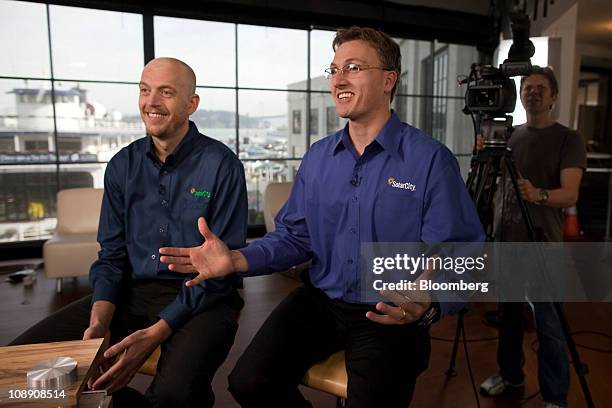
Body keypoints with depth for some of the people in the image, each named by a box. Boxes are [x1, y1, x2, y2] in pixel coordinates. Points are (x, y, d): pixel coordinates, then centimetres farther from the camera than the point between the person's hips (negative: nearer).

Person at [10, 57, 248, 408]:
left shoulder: (221, 165, -10)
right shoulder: (123, 165, 7)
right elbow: (112, 254, 9)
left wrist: (156, 332, -20)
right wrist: (100, 319, -10)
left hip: (202, 298, -5)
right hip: (134, 292, 6)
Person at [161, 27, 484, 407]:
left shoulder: (431, 160, -11)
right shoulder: (317, 157, 7)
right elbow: (295, 236, 8)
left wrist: (427, 305, -35)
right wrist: (237, 260, -8)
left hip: (391, 315, -3)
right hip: (320, 301, 4)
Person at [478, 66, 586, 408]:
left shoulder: (569, 139, -3)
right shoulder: (510, 136, 10)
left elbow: (570, 195, -15)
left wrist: (539, 195, -36)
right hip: (505, 239, 5)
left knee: (548, 324, -1)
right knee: (508, 313, 15)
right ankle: (510, 374, 32)